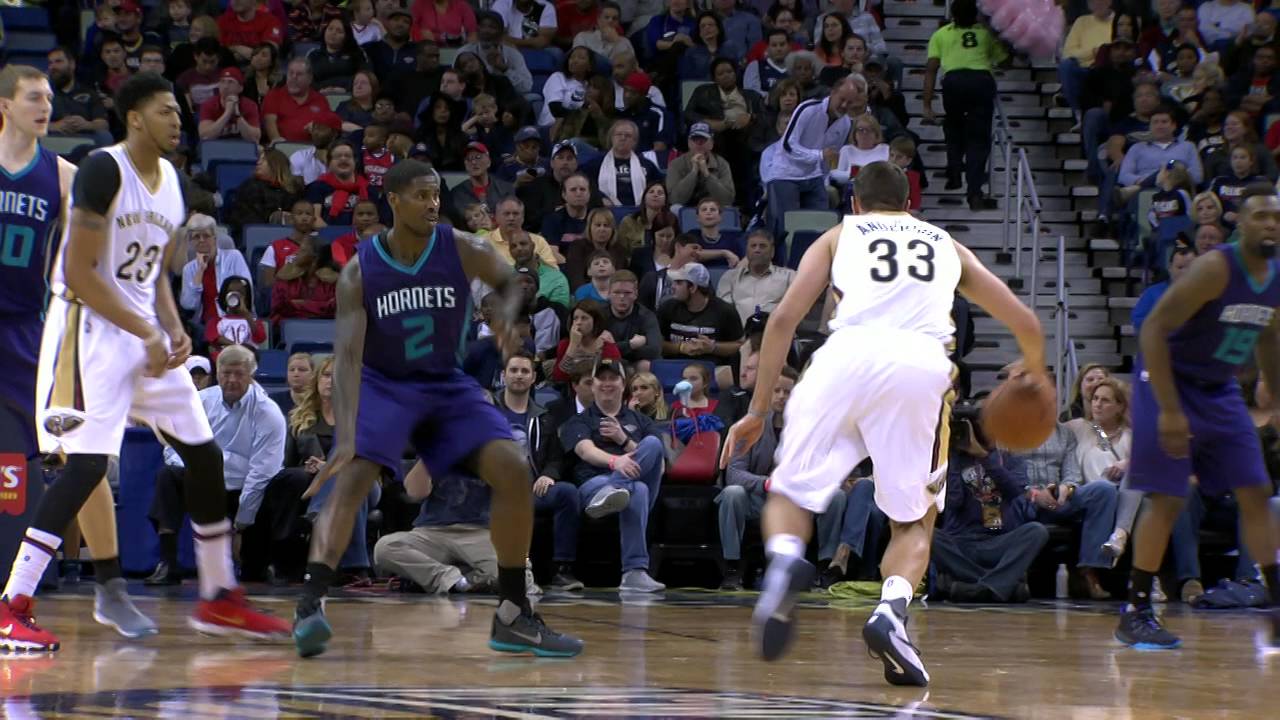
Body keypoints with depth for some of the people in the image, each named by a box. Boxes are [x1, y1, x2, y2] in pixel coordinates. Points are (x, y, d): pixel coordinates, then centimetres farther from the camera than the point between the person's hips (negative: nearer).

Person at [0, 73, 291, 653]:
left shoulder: (170, 180, 12)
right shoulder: (103, 170, -15)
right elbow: (77, 272, -19)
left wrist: (174, 331, 2)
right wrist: (147, 334, -19)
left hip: (145, 331, 9)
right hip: (92, 329, -9)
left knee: (205, 457, 9)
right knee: (86, 467, -18)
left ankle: (220, 600, 21)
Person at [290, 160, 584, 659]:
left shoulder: (463, 251, -12)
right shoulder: (359, 271, -18)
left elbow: (510, 283, 8)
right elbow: (348, 355, -24)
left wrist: (507, 316, -17)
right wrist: (346, 436, -37)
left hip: (447, 385, 3)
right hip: (382, 385, -3)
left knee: (513, 470, -13)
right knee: (350, 479, -27)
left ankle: (513, 618, -4)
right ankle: (310, 606, -32)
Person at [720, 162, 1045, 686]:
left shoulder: (839, 236, 28)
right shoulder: (945, 245, 33)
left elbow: (784, 318, 15)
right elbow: (1024, 322, 30)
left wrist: (758, 412, 18)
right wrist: (1034, 370, 52)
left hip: (849, 353, -1)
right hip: (922, 363, 1)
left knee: (791, 490, 13)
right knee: (914, 519, 15)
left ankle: (784, 560, -21)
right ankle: (892, 610, -14)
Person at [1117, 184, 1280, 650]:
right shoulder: (1215, 269, -23)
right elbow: (1153, 328, -25)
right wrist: (1169, 410, -28)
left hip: (1220, 391, 7)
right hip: (1171, 383, -7)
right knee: (1167, 501, -9)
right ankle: (1135, 613, 0)